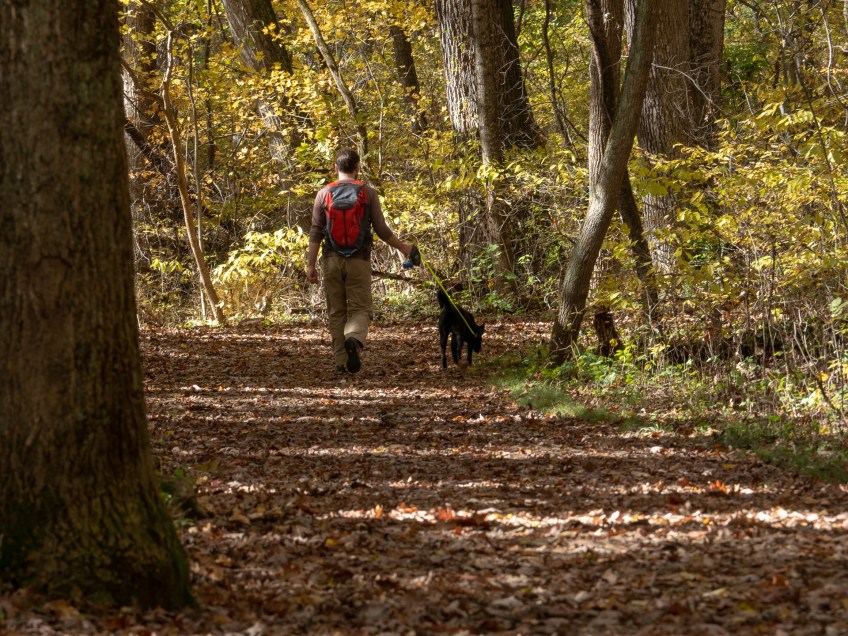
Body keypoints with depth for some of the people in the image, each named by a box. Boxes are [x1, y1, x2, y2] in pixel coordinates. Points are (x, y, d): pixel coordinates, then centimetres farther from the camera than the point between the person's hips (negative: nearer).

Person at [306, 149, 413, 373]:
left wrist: (310, 265, 1)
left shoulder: (324, 194, 2)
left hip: (332, 260, 1)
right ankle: (354, 339, -30)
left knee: (336, 312, 9)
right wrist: (403, 247, 15)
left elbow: (316, 232, -1)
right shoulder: (369, 193, -1)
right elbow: (381, 230, 0)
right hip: (359, 260, -1)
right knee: (360, 308, 2)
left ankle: (341, 361, 7)